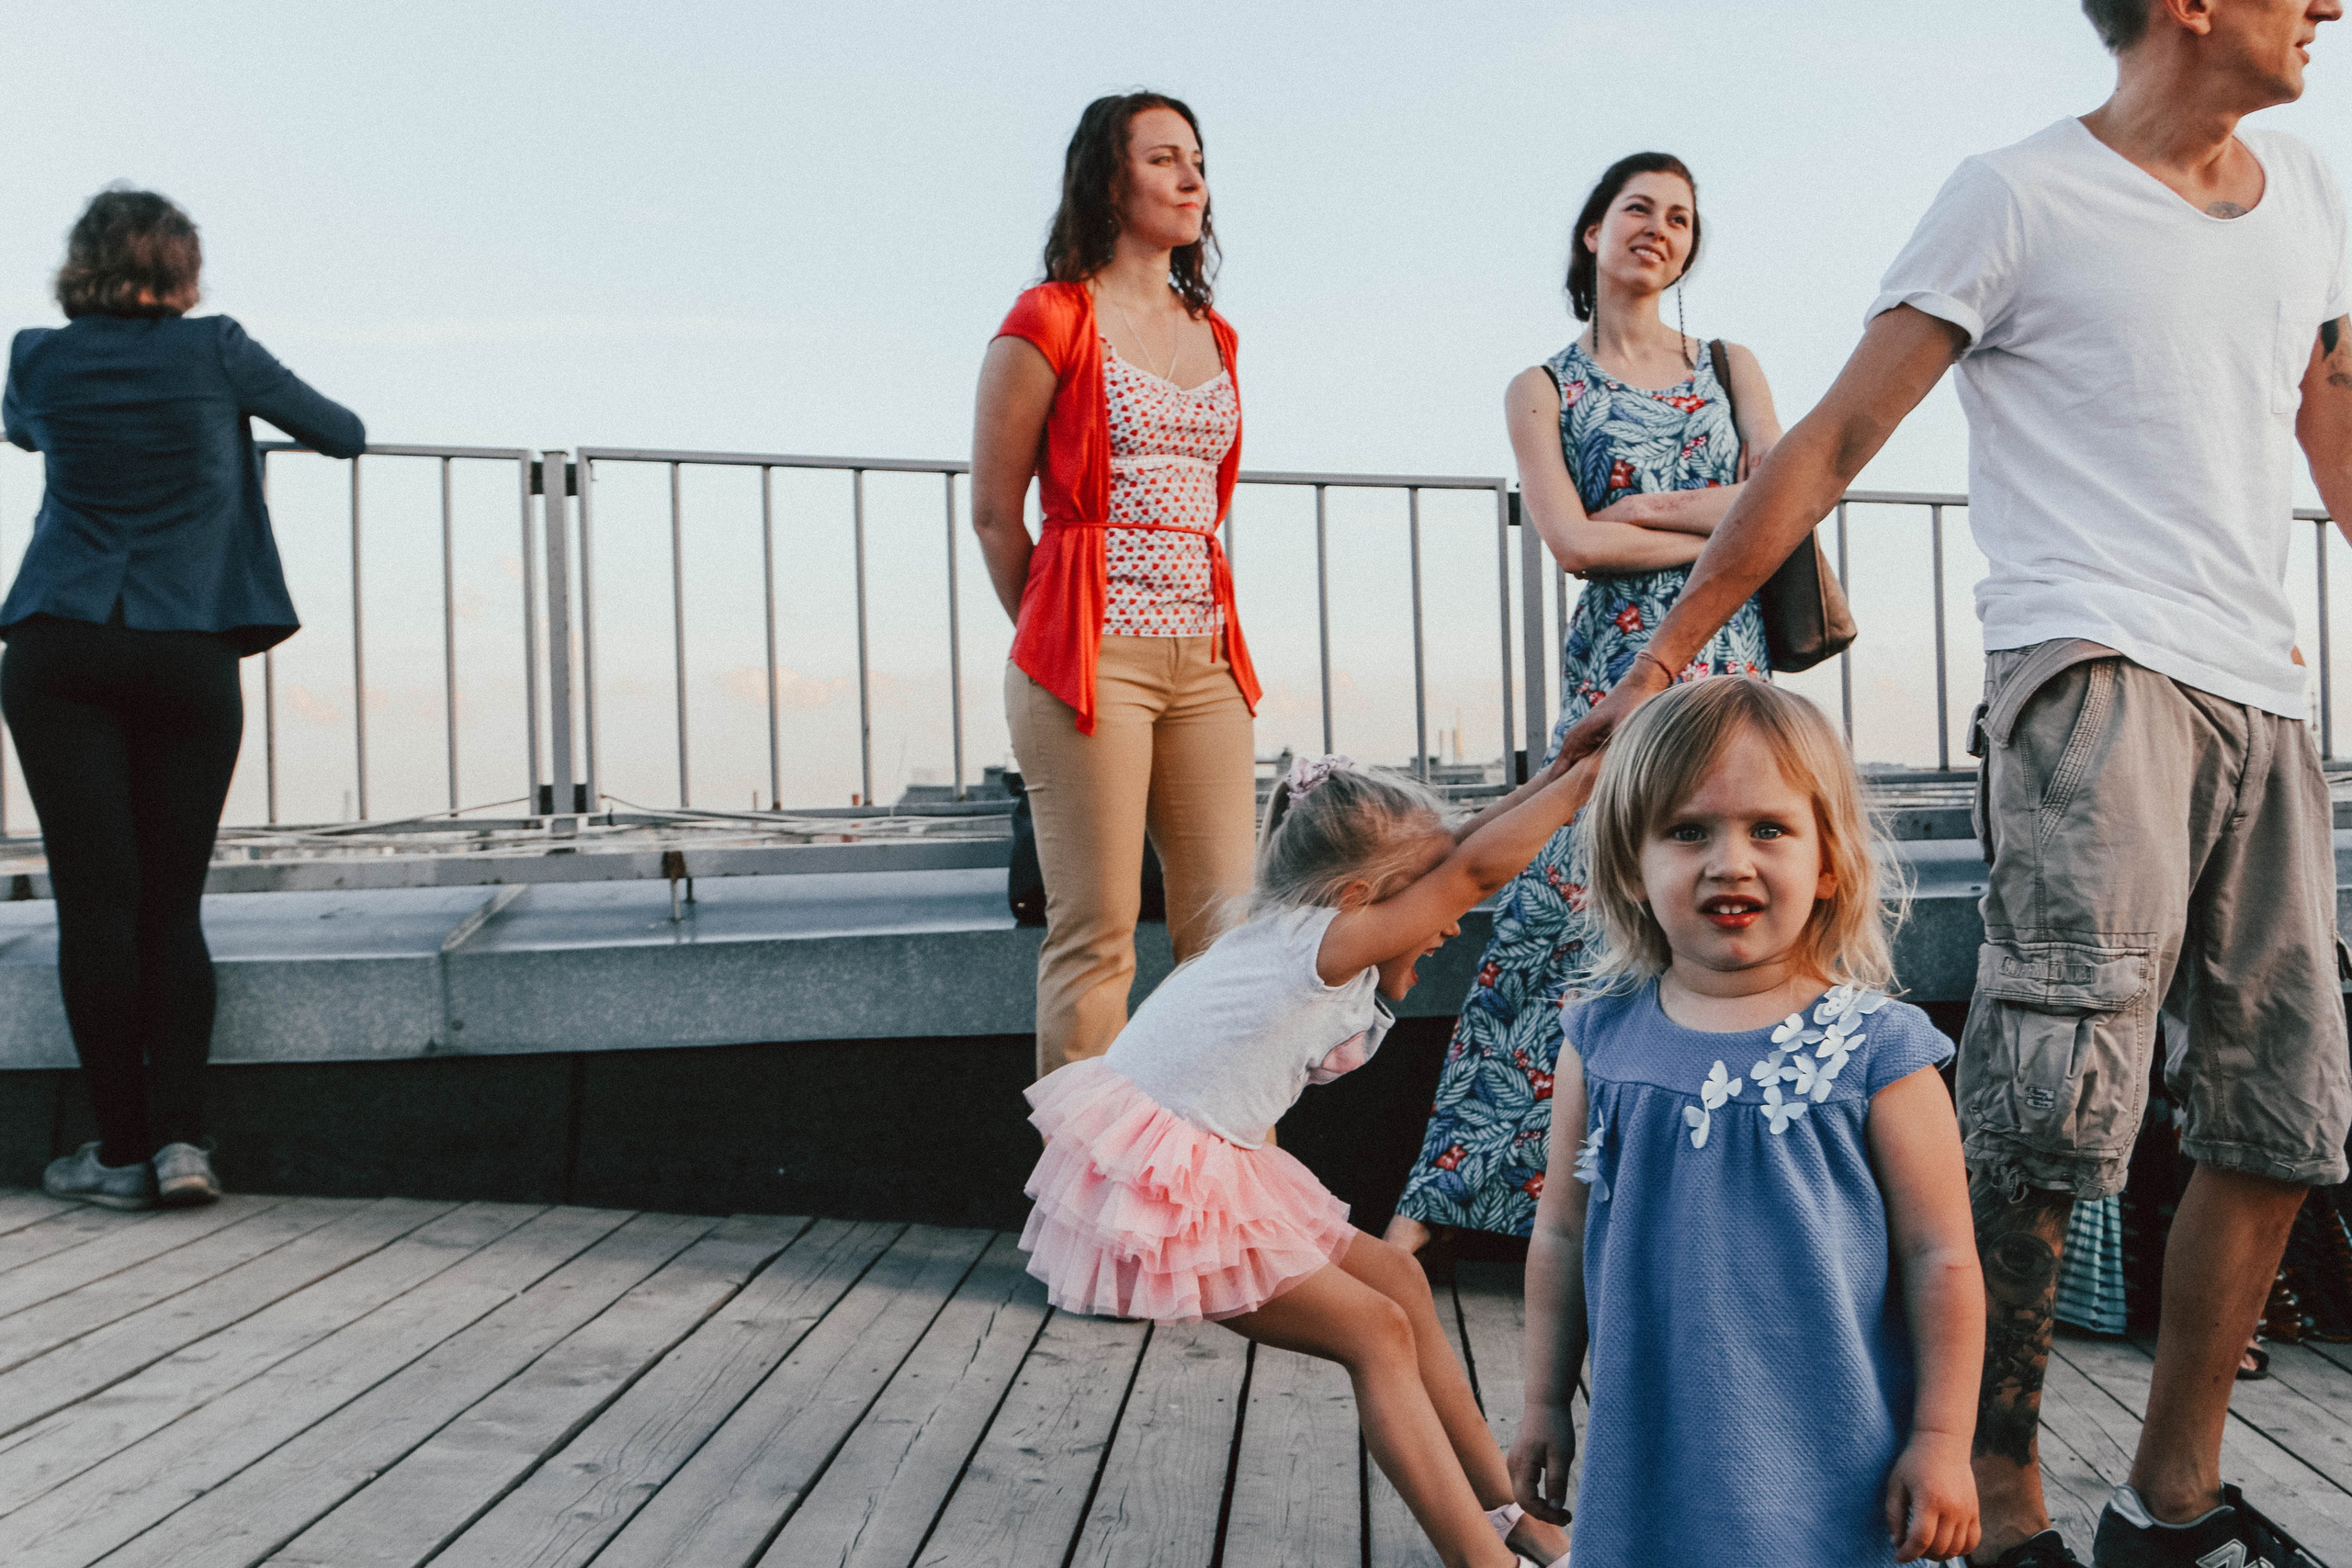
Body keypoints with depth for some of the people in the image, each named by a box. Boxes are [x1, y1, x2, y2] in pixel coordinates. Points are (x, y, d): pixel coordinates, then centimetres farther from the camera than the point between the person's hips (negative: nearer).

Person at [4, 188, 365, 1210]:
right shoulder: (214, 350, 2)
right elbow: (344, 435, 13)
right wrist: (273, 425, 35)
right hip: (188, 655, 0)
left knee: (95, 898, -1)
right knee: (173, 902, 4)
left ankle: (122, 1150, -1)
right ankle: (178, 1137, -6)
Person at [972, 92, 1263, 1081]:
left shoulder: (1212, 333, 18)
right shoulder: (1050, 322, -1)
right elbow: (993, 513, 1)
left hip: (1205, 658, 6)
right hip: (1090, 655, -6)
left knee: (1230, 926, 3)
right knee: (1097, 929, -5)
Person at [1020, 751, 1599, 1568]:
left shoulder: (1298, 938, 7)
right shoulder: (1320, 943, -19)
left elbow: (1456, 854, 9)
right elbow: (1474, 870, -24)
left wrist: (1560, 770, 4)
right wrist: (1583, 782, -16)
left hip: (1205, 1175, 10)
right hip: (1160, 1193, -10)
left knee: (1395, 1276, 13)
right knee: (1378, 1334, -7)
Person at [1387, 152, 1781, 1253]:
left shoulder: (1729, 367, 17)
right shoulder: (1544, 392, 9)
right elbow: (1572, 541, -6)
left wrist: (1641, 507, -5)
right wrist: (1727, 530, -5)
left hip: (1732, 667, 3)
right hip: (1621, 668, -3)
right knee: (1568, 908, -11)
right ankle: (1441, 1192, -6)